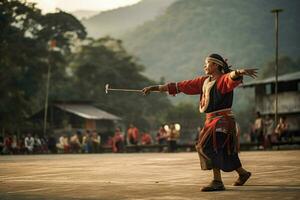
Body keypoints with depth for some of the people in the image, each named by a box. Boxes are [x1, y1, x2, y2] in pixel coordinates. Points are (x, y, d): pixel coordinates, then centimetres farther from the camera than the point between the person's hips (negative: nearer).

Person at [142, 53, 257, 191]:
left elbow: (233, 76, -33)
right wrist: (155, 88, 13)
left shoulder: (224, 79, -9)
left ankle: (217, 182, -17)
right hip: (211, 120, 8)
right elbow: (181, 86, 14)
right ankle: (243, 173, 34)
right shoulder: (204, 81, 13)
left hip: (222, 120, -8)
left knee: (208, 146, -20)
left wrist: (240, 72, -58)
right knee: (222, 151, 14)